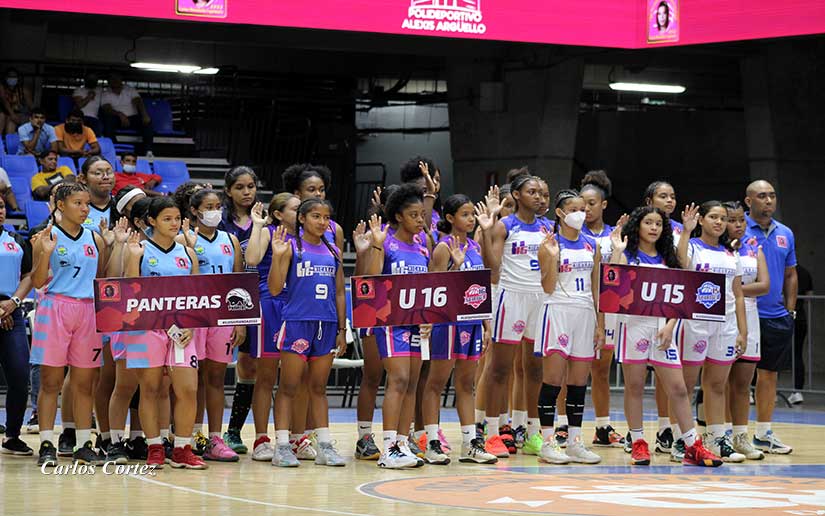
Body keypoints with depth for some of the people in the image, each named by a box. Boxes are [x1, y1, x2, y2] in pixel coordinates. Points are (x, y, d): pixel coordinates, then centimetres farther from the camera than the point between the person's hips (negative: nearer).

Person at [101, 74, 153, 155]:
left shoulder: (130, 90, 5)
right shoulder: (106, 94, 2)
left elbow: (138, 102, -10)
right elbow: (107, 109, -13)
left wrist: (144, 115, -30)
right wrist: (120, 115, -32)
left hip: (133, 118, 1)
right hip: (117, 119, -1)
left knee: (147, 121, -28)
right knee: (108, 119, -35)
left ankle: (148, 151, -32)